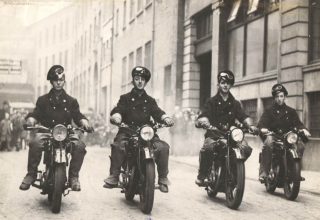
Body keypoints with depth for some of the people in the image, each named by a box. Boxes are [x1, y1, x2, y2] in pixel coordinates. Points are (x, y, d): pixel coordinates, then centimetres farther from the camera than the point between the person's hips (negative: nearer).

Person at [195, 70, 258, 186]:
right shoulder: (211, 102, 8)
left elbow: (244, 117, 4)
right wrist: (203, 121, -32)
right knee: (207, 148, -35)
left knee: (247, 149, -21)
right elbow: (204, 116, -7)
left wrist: (251, 125, -18)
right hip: (214, 134, -3)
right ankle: (202, 175, -16)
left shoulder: (235, 103, 17)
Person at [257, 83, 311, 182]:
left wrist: (303, 129, -18)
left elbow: (297, 123, 6)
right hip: (273, 135, -3)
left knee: (300, 146, -24)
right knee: (268, 143, -36)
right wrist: (263, 128, -29)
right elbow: (262, 122, -4)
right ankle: (263, 172, -36)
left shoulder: (291, 111, 19)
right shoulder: (269, 111, 11)